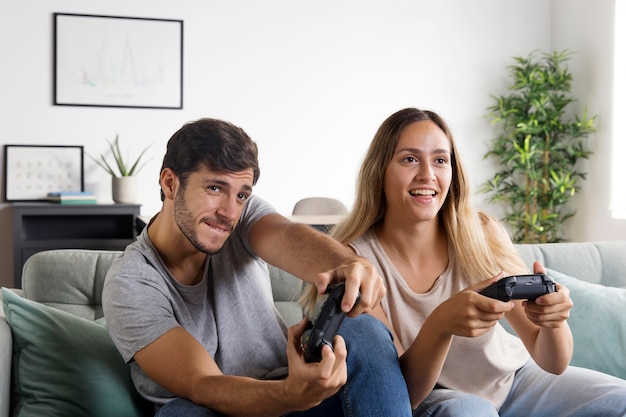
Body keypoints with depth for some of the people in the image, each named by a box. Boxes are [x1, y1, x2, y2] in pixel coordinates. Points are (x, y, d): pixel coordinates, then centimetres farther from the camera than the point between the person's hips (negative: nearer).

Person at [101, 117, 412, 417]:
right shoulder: (129, 285, -17)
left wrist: (349, 265, -54)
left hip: (281, 392, 3)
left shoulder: (243, 214, -6)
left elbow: (289, 239, -30)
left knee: (364, 331, -23)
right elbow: (201, 387, -26)